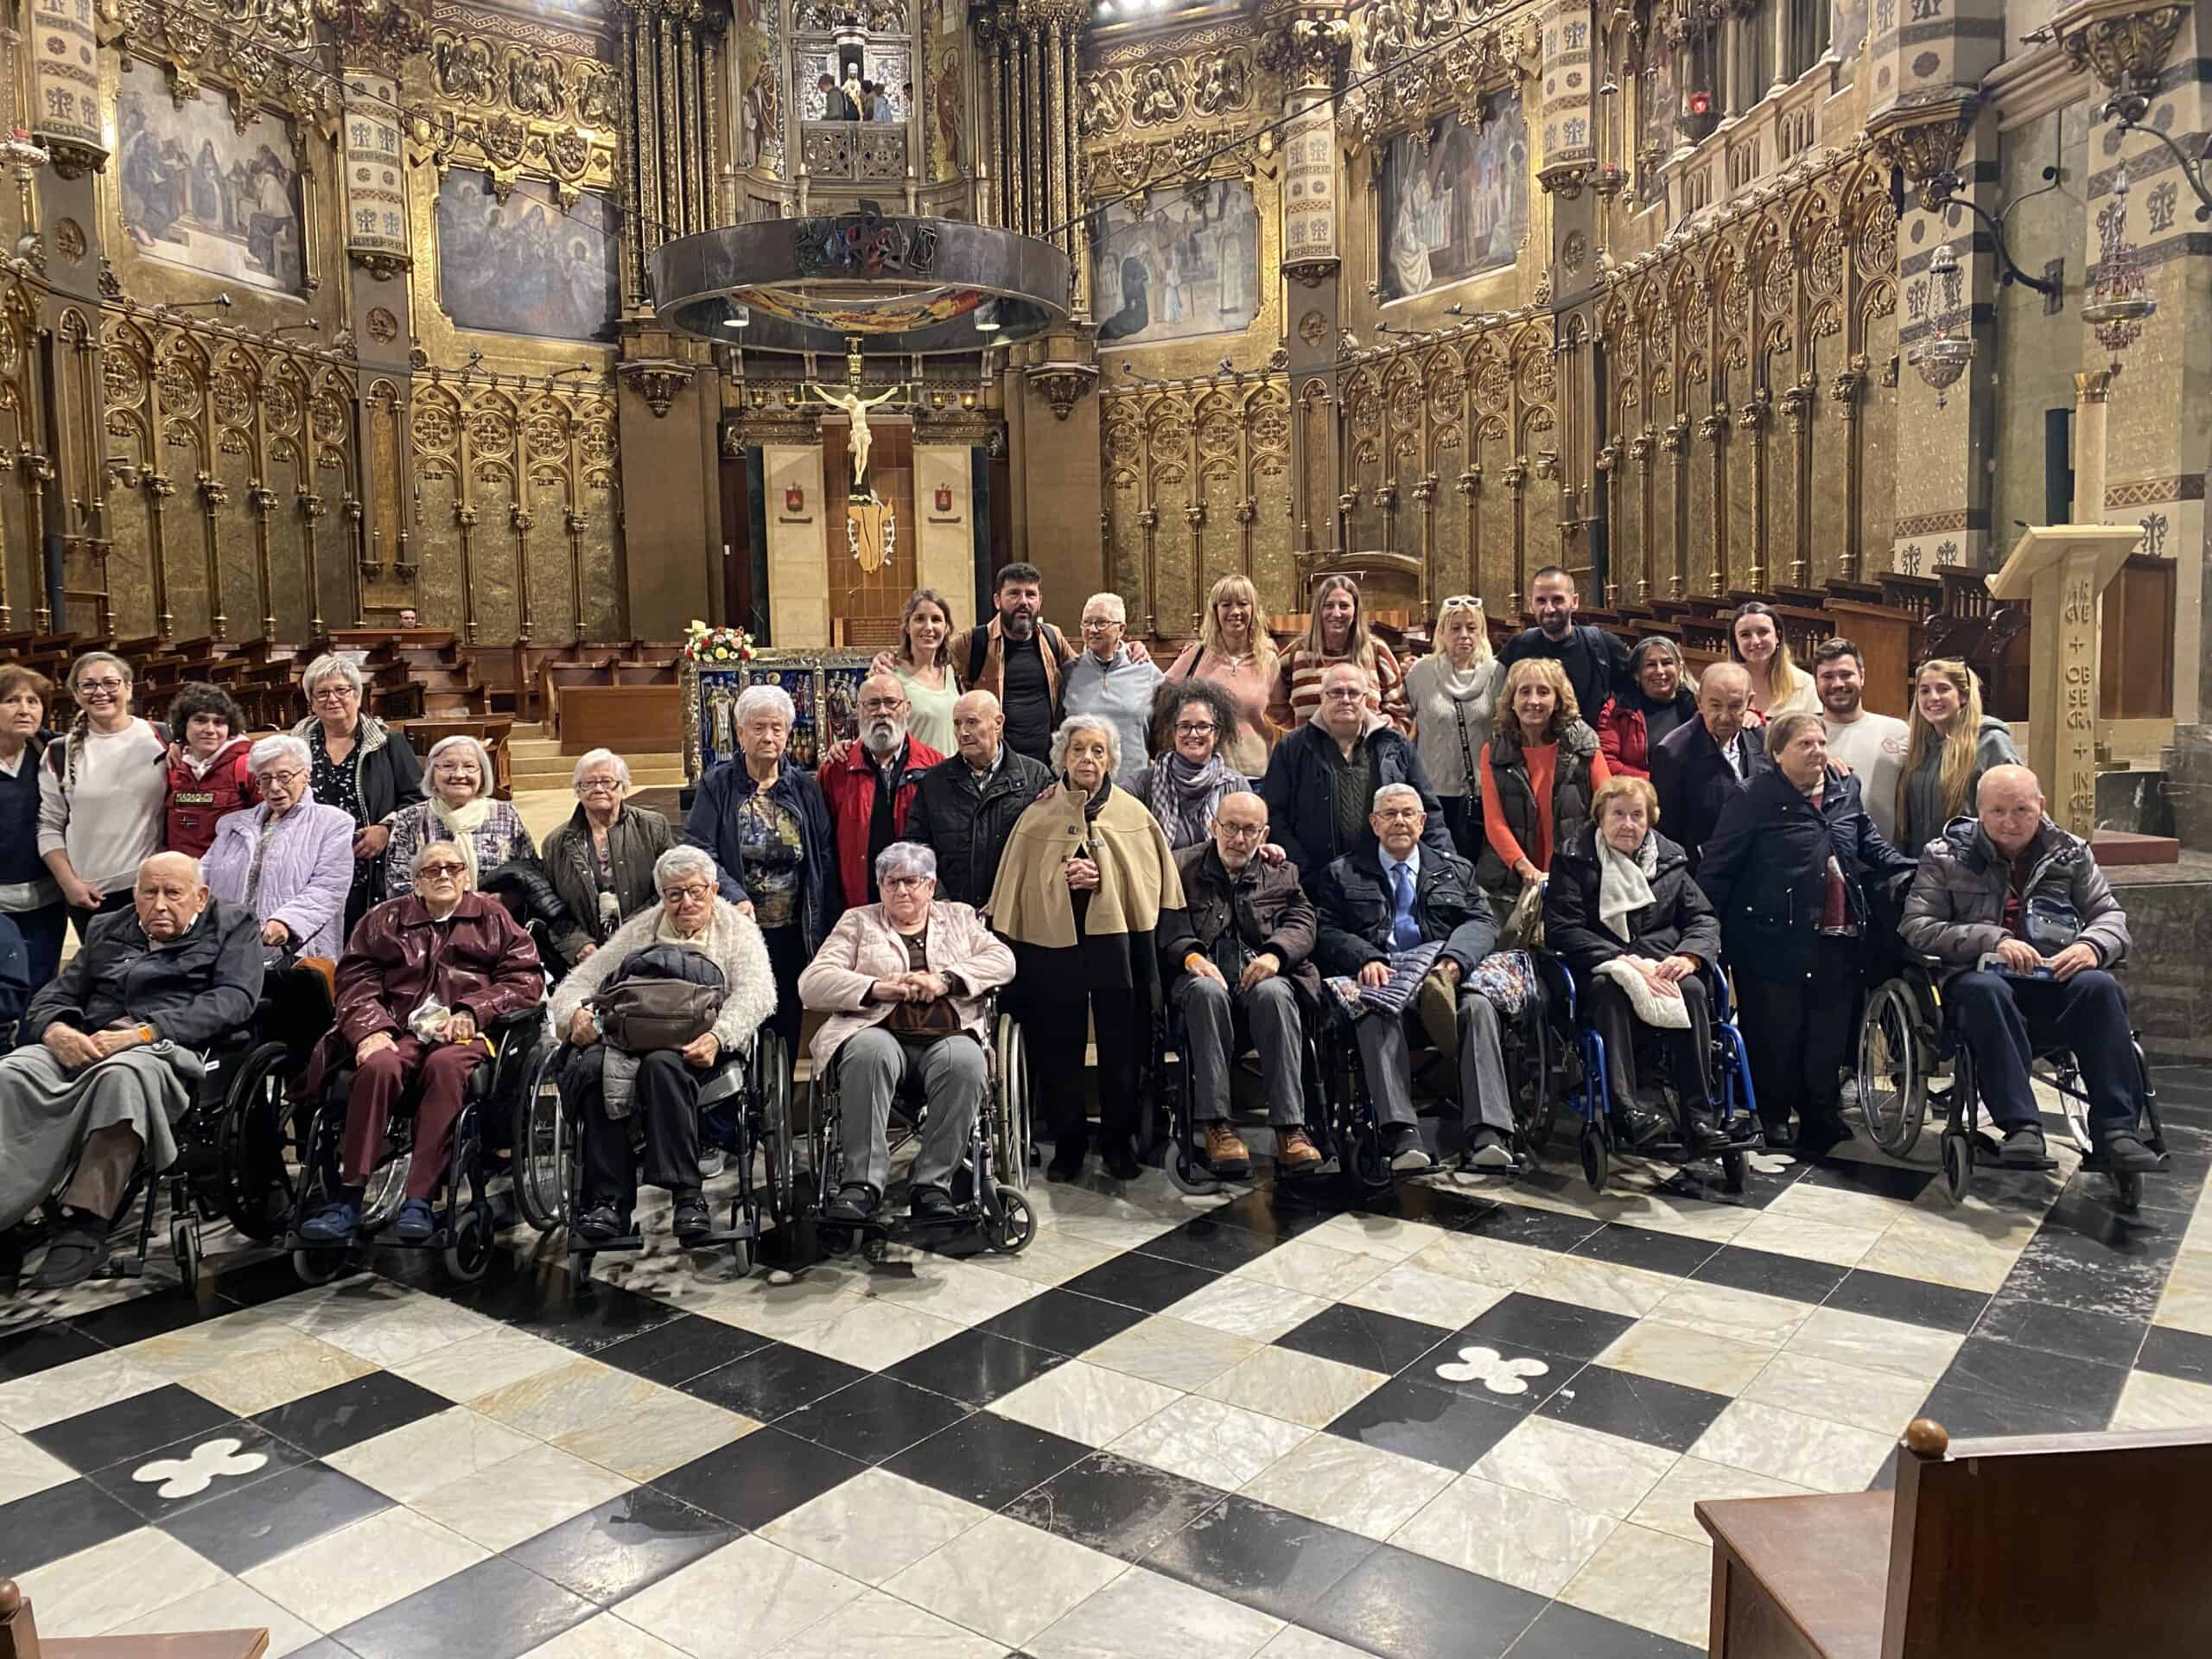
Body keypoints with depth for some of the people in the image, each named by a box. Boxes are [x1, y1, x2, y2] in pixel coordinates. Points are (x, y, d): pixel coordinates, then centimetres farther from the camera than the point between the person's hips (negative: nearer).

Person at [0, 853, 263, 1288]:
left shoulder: (231, 929, 14)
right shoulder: (107, 931, 30)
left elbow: (233, 1000, -3)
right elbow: (55, 994, 23)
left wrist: (142, 1033, -14)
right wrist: (56, 1030, -4)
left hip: (169, 1050, -5)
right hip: (82, 1047, 5)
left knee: (121, 1074, -39)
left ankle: (84, 1225, -39)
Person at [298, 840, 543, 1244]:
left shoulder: (492, 918, 17)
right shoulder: (385, 919, 23)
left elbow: (527, 979, 8)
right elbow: (355, 979, 13)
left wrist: (473, 1012, -6)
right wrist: (369, 1028, -6)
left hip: (464, 1033, -2)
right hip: (399, 1030, 2)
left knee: (445, 1065, -36)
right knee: (378, 1066, -32)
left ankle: (419, 1201, -37)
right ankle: (348, 1200, -31)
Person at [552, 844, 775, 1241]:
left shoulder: (737, 929, 15)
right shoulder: (639, 930, 26)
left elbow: (756, 992, -3)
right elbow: (579, 980, 19)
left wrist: (717, 1037, -23)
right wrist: (576, 1012, -7)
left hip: (696, 1046, -3)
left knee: (662, 1062, -37)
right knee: (590, 1066, -31)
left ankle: (687, 1193, -30)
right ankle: (607, 1198, -24)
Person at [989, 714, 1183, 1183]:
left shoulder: (1133, 814, 6)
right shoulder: (1037, 817, 6)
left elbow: (1149, 880, 2)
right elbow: (1020, 888, 7)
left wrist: (1103, 879, -10)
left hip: (1116, 943, 0)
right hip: (1053, 945, 0)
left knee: (1120, 1051, 6)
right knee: (1060, 1051, 5)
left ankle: (1119, 1144, 21)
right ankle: (1067, 1145, 19)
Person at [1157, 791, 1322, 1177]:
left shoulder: (1281, 874, 22)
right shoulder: (1181, 866, 16)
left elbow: (1301, 922, 6)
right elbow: (1166, 924, 2)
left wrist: (1274, 954, -16)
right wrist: (1191, 956, -19)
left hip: (1261, 975, 1)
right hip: (1203, 973, -1)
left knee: (1274, 994, -35)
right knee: (1207, 991, -37)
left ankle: (1289, 1127, -36)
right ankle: (1215, 1123, -34)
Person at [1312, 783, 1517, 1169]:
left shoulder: (1456, 870, 25)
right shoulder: (1342, 875, 19)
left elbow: (1482, 922, 11)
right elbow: (1327, 933, 6)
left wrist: (1454, 959, -12)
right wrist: (1367, 959, -16)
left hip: (1444, 975, 2)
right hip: (1380, 979, -2)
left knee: (1478, 1007, -32)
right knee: (1376, 1014, -37)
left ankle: (1487, 1134, -38)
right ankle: (1402, 1136, -44)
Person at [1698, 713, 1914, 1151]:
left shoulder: (1846, 791, 11)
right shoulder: (1755, 798, -7)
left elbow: (1872, 847, 23)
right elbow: (1717, 867, -7)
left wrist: (1914, 875, 7)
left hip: (1837, 941, 5)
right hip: (1775, 941, -5)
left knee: (1830, 1033, 10)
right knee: (1776, 1034, 3)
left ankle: (1819, 1114, 26)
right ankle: (1773, 1117, 20)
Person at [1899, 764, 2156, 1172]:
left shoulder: (2070, 852, 16)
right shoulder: (1946, 855, 7)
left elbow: (2111, 915, 16)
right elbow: (1917, 927, -3)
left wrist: (2092, 945, -9)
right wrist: (1992, 940, -17)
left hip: (2057, 982, 2)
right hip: (1984, 975, -2)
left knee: (2099, 987, -31)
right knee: (1984, 991, -38)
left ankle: (2115, 1127, -29)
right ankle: (2021, 1126, -39)